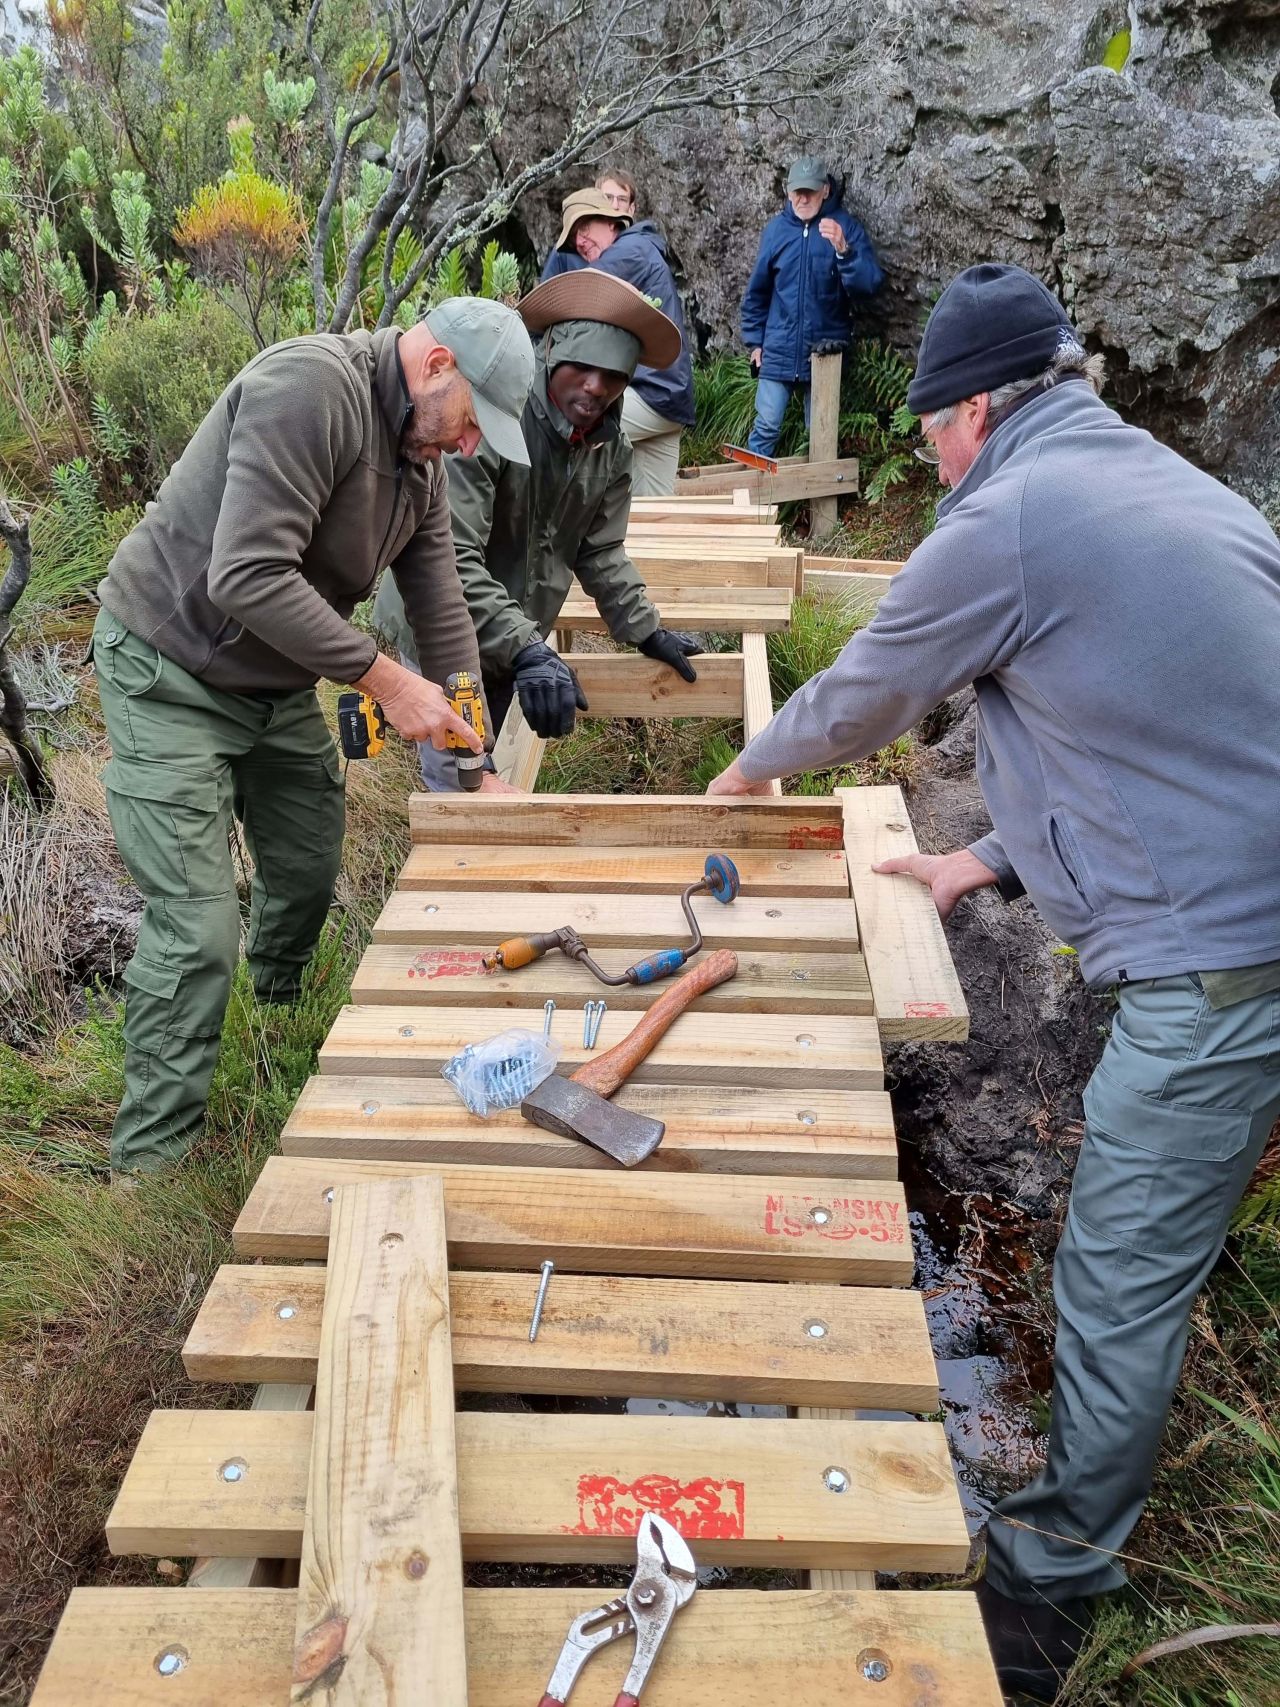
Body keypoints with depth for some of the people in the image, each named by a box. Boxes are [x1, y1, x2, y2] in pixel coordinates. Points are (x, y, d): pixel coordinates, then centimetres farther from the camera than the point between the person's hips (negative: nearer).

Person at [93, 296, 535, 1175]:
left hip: (279, 683, 8)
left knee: (310, 873, 17)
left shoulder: (424, 455, 1)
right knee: (198, 929, -10)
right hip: (171, 674, -8)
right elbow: (246, 576, -34)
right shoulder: (309, 387, -27)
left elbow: (443, 610, 3)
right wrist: (384, 679, -29)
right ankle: (152, 1162, 5)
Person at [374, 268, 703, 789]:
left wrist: (646, 630, 2)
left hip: (513, 636, 7)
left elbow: (601, 552, 7)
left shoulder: (612, 448, -6)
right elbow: (451, 560, -35)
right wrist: (526, 651, -43)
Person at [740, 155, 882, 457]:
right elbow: (757, 290, 11)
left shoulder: (845, 227, -4)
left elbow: (870, 284, -15)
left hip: (825, 352, -1)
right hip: (779, 350, 1)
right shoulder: (777, 228, 3)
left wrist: (843, 250, -29)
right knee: (766, 427, -2)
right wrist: (755, 340, 9)